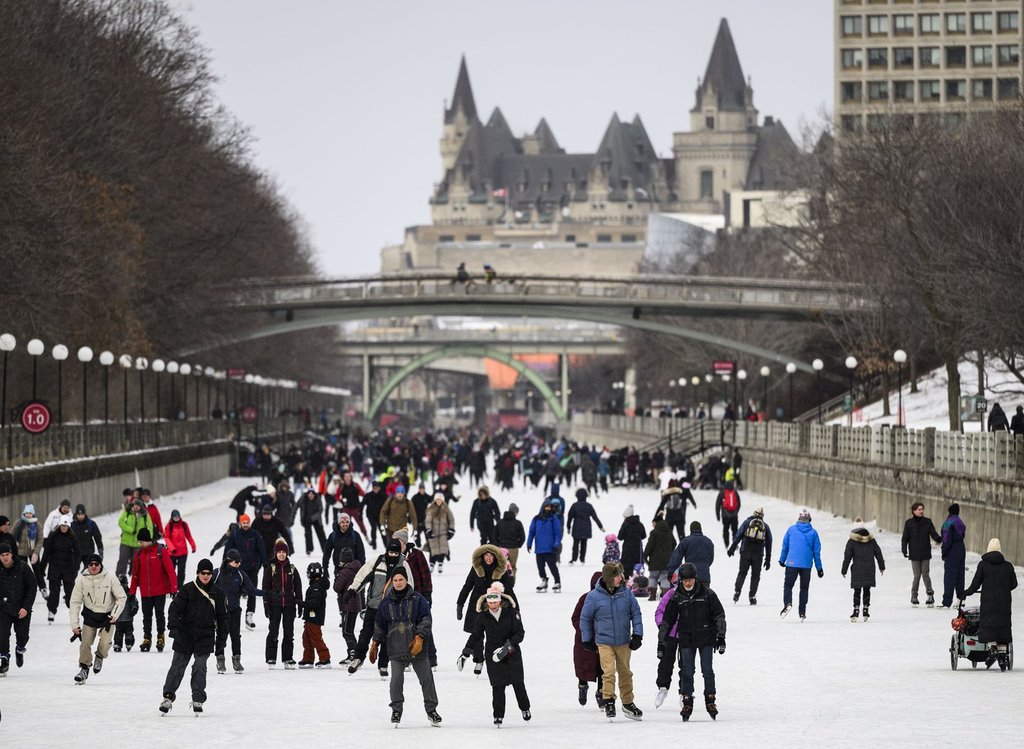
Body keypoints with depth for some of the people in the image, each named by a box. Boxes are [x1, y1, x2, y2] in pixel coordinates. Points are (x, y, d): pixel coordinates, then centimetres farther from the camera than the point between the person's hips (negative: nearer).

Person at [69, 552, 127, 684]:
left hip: (107, 615, -1)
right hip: (90, 615, 1)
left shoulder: (110, 577, -16)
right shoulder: (82, 579, -13)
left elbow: (122, 597, -5)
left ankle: (100, 657, 20)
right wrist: (74, 624, -10)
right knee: (86, 642, -7)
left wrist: (115, 614, -14)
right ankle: (84, 669, 13)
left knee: (105, 642, -14)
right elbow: (75, 602, -7)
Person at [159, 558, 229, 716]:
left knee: (200, 667, -3)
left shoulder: (217, 594, 5)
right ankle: (168, 697, 8)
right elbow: (175, 608, -5)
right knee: (177, 666, 3)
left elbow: (222, 617, 12)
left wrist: (221, 637, 10)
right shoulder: (188, 590, -2)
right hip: (185, 635, -1)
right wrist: (174, 626, -16)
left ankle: (198, 700, 1)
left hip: (205, 637, 1)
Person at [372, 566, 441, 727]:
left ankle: (431, 709, 16)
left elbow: (426, 619, -3)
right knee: (396, 680, -5)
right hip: (396, 649, 1)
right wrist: (375, 644, 13)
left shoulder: (417, 599, -1)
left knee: (426, 678, 4)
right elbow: (379, 624, 14)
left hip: (417, 648, -1)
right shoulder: (386, 602, 6)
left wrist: (419, 637, -14)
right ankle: (396, 710, 12)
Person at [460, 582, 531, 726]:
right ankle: (498, 715, 4)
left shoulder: (511, 612, -10)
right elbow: (475, 636, 5)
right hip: (492, 654, 1)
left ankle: (525, 708, 29)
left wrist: (508, 645, -24)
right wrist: (465, 653, 1)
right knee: (498, 686, -5)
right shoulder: (482, 616, -4)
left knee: (518, 682, 6)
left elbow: (520, 633, -10)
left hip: (511, 653, -1)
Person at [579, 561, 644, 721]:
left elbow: (636, 614, 5)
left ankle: (628, 703, 25)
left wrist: (637, 635, 0)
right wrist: (587, 640, 6)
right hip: (604, 642, -3)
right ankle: (608, 701, -3)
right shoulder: (594, 597, -12)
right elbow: (585, 618, 1)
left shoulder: (626, 593, -5)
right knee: (609, 671, -15)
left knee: (625, 672, 13)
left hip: (624, 642, 3)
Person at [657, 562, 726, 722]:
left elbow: (719, 615, 2)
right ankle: (687, 702, 7)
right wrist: (661, 641, 6)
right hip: (686, 640, 1)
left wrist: (721, 636, -3)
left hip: (706, 638, -1)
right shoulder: (676, 597, 2)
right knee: (687, 671, 0)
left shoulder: (707, 594, -3)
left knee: (707, 671, 0)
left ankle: (710, 700, 11)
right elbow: (667, 620, 8)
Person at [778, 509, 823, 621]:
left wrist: (782, 560, 22)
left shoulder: (791, 529, 0)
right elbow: (816, 551, 4)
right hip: (807, 565, 1)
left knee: (788, 585, 5)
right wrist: (819, 568, 12)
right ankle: (802, 613, 10)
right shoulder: (813, 532, 1)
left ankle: (787, 603, -23)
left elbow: (785, 546, 7)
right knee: (804, 588, 12)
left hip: (792, 562, -1)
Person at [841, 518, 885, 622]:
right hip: (869, 570, 3)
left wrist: (844, 570, 3)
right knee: (867, 590, 10)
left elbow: (847, 557, -5)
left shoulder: (852, 541, -6)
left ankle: (856, 610, -7)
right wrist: (882, 566, 21)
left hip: (857, 570, -3)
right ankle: (866, 611, 11)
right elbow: (878, 554, 11)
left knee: (857, 590, 1)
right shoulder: (871, 540, 4)